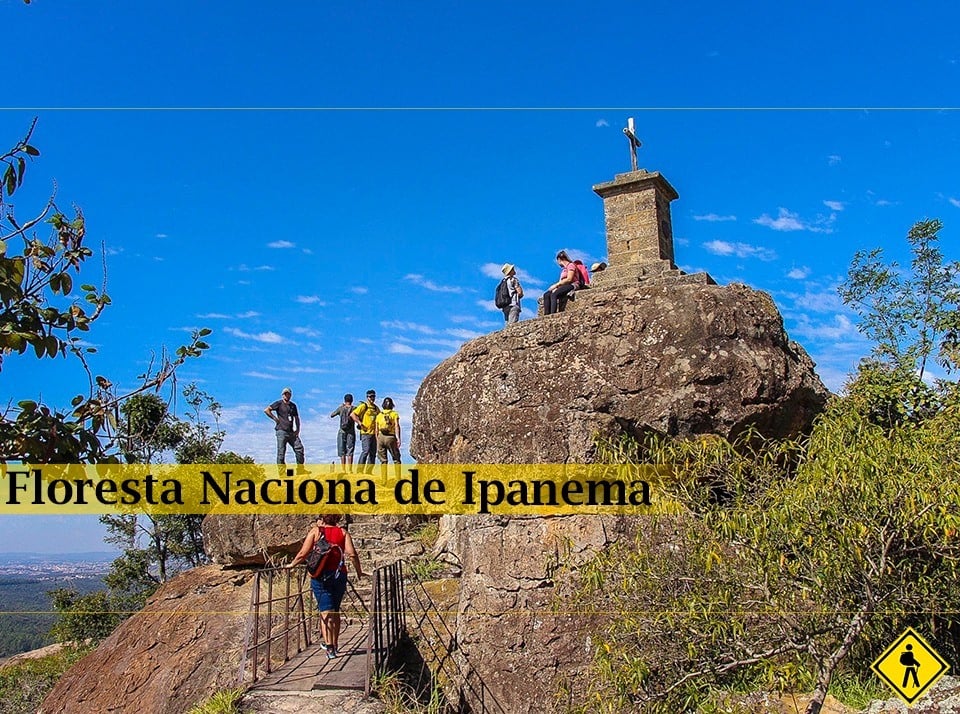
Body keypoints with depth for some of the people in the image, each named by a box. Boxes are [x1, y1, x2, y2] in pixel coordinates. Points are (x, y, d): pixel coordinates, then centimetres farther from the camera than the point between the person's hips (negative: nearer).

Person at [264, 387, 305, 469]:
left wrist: (297, 429, 11)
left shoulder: (293, 405, 17)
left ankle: (300, 469, 7)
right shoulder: (279, 403, 0)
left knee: (299, 448, -2)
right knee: (281, 452, -4)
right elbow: (266, 410, -7)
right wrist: (275, 419, -7)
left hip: (291, 432, 6)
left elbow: (296, 418, 24)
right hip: (281, 431, -5)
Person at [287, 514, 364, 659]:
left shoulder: (316, 531, 1)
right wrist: (358, 571, 7)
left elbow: (303, 554, -3)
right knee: (335, 611, 17)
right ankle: (335, 644, 27)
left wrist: (292, 564, 15)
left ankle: (328, 645, -18)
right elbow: (352, 554, -5)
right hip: (339, 575, 3)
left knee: (326, 612, -5)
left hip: (320, 576, -3)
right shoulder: (342, 532, 6)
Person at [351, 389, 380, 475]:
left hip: (374, 433, 7)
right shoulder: (363, 406, -3)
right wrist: (360, 423, -15)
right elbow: (352, 414, -10)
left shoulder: (376, 408, 16)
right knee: (366, 451, -14)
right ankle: (360, 470, -10)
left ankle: (368, 471, 14)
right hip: (366, 433, -7)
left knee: (373, 453, 7)